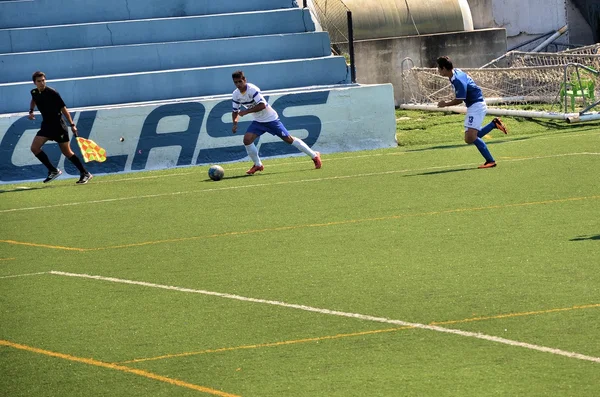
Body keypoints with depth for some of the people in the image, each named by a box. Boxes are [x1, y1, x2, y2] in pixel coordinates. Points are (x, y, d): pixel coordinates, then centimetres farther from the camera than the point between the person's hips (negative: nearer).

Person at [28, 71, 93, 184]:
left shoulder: (52, 93, -16)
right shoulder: (34, 92, 2)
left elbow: (63, 108, -12)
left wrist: (72, 124, -14)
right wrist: (31, 111, 9)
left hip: (58, 126, -6)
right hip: (46, 125, 6)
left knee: (67, 152, 0)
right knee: (34, 148, -9)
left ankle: (85, 174, 12)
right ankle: (53, 171, 0)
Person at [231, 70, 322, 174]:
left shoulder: (252, 89, -24)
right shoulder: (236, 94, -2)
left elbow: (262, 105, -30)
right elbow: (235, 111, 8)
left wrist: (246, 111, -29)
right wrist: (235, 123, -11)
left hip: (271, 119, -6)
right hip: (258, 121, 6)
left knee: (288, 139, -3)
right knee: (247, 139, -14)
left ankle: (314, 155, 8)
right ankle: (258, 165, 4)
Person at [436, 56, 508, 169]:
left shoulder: (458, 80, -24)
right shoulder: (456, 72, 6)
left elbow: (459, 100, -20)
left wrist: (445, 104, -5)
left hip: (476, 106, -10)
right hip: (472, 106, 10)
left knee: (471, 137, -20)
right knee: (469, 139, 9)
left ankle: (490, 161, -17)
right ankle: (494, 124, 16)